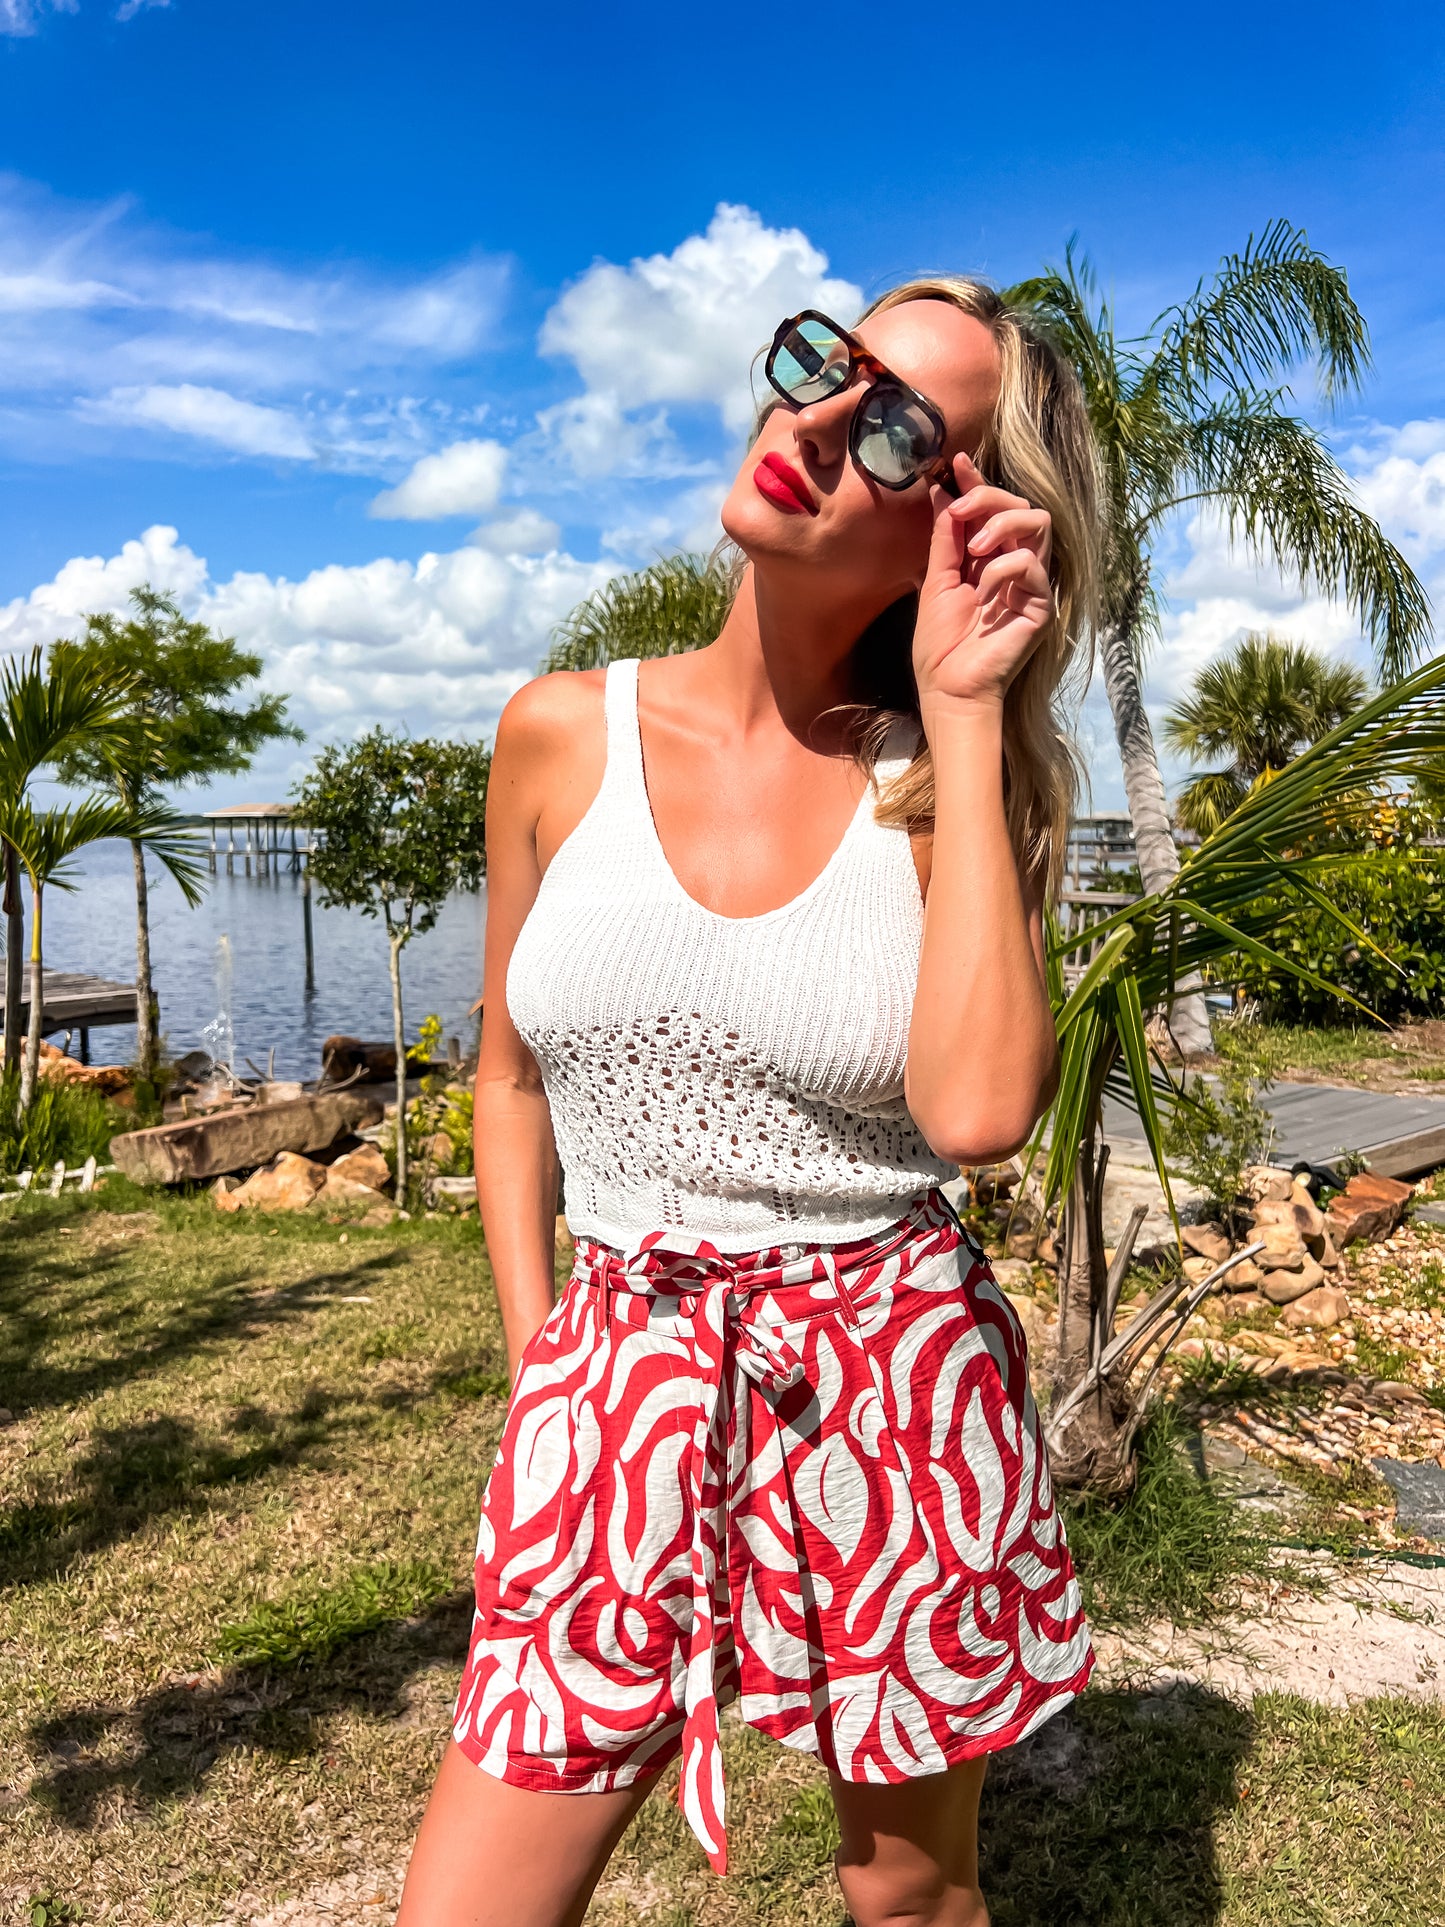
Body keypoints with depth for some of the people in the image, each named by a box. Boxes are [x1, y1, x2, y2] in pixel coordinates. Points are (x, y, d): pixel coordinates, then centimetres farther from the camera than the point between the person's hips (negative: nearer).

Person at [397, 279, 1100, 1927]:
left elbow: (976, 1108, -23)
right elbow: (512, 1077, 8)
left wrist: (963, 719, -18)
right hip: (621, 1376, 1)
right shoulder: (565, 735, -2)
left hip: (897, 1386, 0)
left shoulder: (952, 783, -5)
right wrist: (533, 1363, 4)